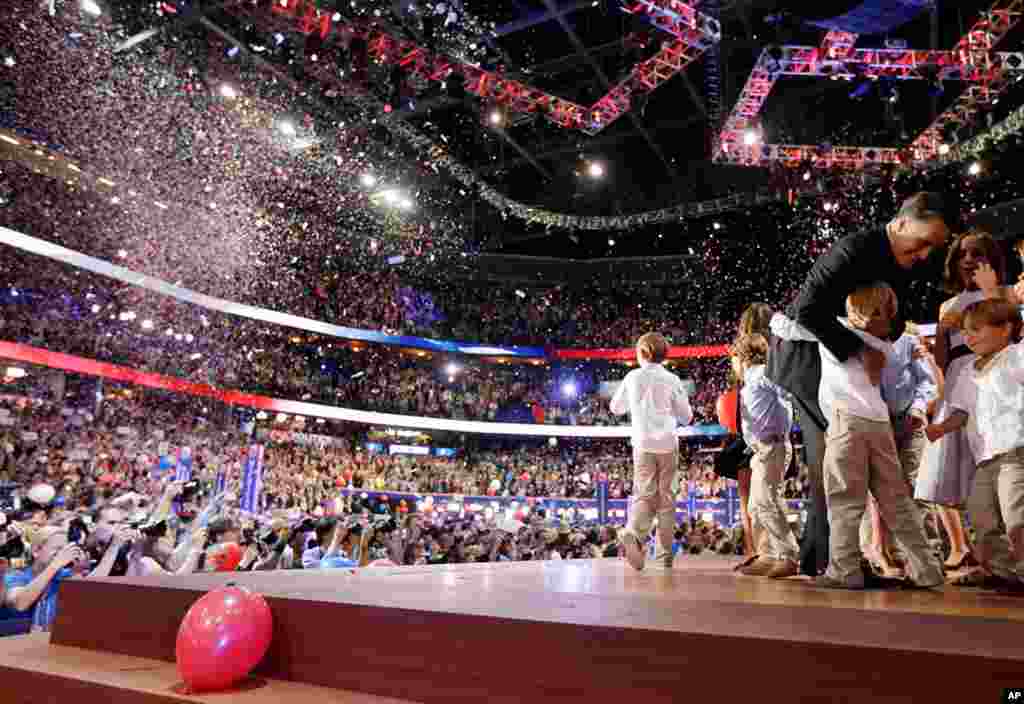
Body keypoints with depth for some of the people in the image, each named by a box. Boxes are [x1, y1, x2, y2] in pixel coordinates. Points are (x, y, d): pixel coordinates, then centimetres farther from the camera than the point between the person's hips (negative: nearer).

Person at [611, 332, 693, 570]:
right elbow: (686, 417, 6)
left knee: (644, 494, -1)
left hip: (643, 444, 0)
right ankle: (664, 554, 10)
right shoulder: (671, 380, 1)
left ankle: (634, 534, -30)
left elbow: (615, 408, 15)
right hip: (668, 444, 0)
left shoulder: (632, 377, 3)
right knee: (665, 497, 8)